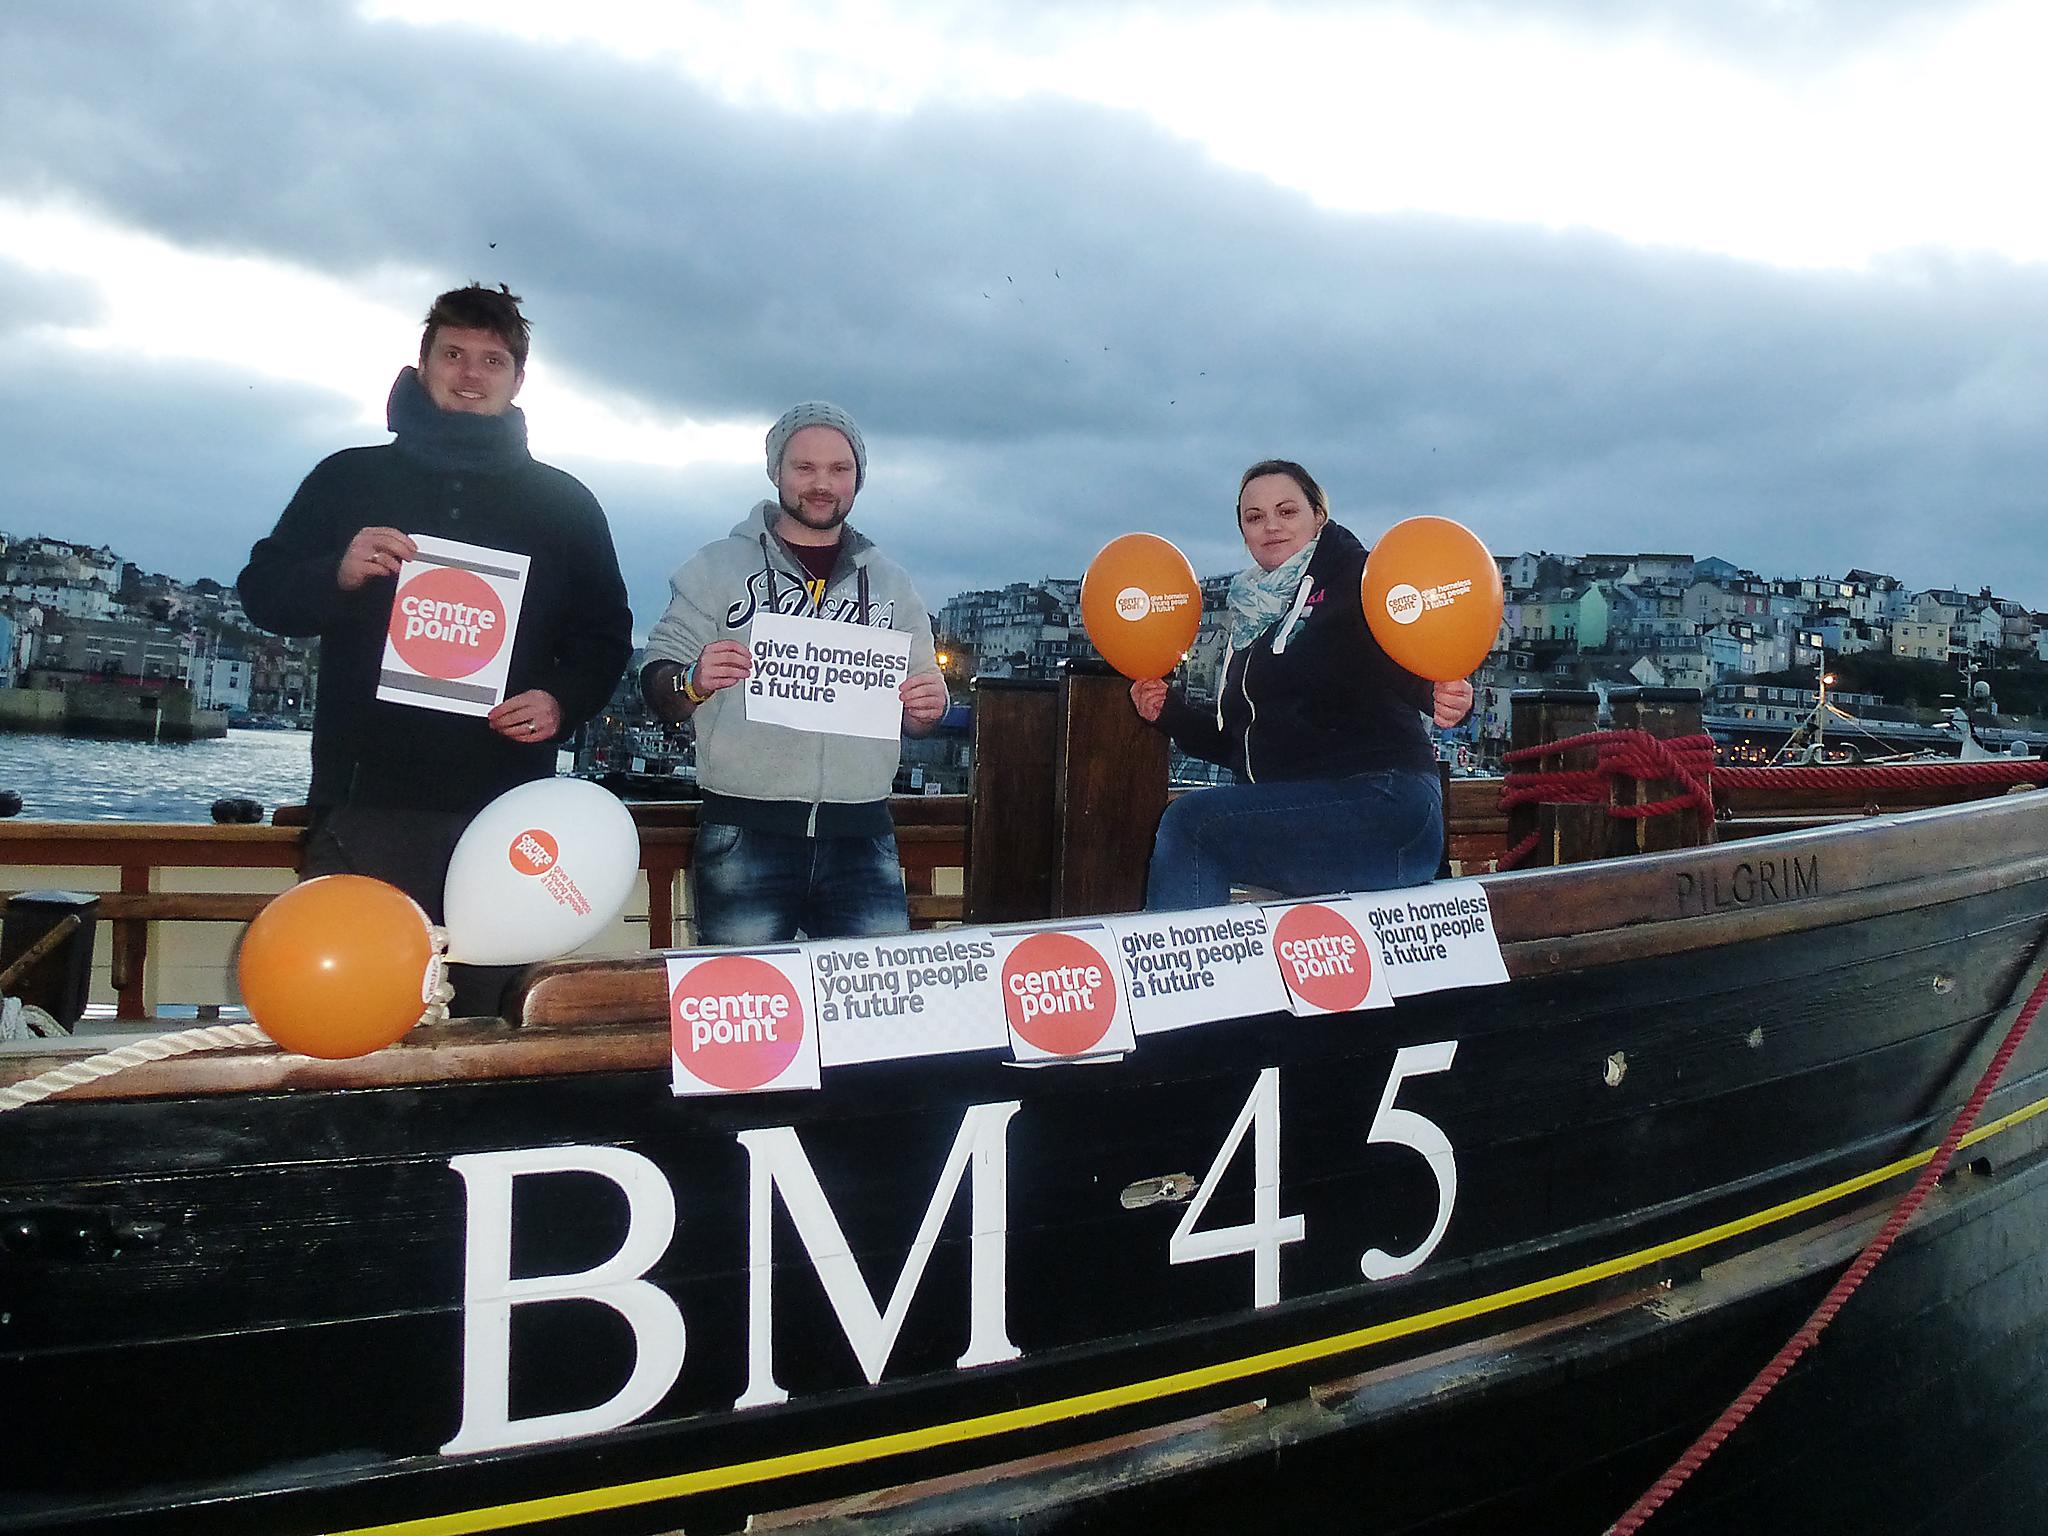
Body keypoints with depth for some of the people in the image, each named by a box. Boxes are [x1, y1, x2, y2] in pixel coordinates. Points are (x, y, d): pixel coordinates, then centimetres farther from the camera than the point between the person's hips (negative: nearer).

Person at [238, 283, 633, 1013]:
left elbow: (605, 633, 15)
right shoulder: (351, 477, 12)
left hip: (506, 812, 0)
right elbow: (262, 591, 10)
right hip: (366, 801, 0)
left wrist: (563, 701, -6)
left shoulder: (564, 502, 14)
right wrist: (338, 574, -11)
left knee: (491, 1025, 1)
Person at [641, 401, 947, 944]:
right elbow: (657, 686, 4)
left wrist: (928, 706, -2)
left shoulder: (890, 583, 17)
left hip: (863, 839, 3)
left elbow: (914, 716, 21)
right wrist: (693, 681, -19)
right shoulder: (716, 566, 8)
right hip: (745, 836, -2)